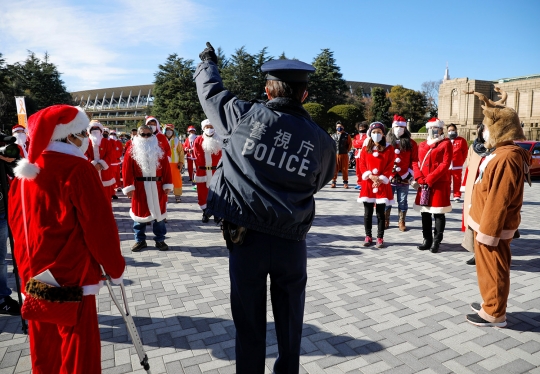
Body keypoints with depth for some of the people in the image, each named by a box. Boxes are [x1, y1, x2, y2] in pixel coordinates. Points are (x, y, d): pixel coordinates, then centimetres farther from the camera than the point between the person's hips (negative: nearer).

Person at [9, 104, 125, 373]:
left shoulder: (25, 171, 6)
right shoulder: (78, 170, -17)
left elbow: (18, 224, 14)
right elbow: (100, 226, -16)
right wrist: (115, 268, -3)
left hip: (34, 275, 8)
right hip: (71, 276, -8)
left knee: (45, 349, 22)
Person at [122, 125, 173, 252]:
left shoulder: (159, 149, 5)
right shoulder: (132, 150, 1)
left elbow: (166, 168, 1)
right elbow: (127, 170, -4)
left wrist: (167, 185, -4)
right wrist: (129, 187, -10)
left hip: (157, 187, 1)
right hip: (139, 188, -1)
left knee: (159, 212, 7)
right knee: (139, 213, 7)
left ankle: (160, 240, 18)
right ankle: (140, 240, 21)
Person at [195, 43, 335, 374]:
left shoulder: (245, 115, -6)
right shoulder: (322, 141, -1)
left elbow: (211, 90, 11)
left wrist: (208, 61, 31)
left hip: (246, 238, -1)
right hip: (292, 243, 2)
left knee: (249, 325, 14)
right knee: (290, 323, 19)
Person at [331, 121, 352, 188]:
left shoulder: (346, 135, 3)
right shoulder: (333, 136, 9)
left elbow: (350, 144, 7)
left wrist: (347, 150, 3)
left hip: (344, 155, -1)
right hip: (335, 154, 2)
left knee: (345, 169, 2)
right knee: (334, 169, 2)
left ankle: (345, 183, 9)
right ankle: (333, 182, 10)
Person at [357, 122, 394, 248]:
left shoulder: (389, 149, 1)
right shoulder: (365, 149, 8)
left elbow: (389, 167, -4)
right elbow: (362, 165, 2)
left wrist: (380, 179, -14)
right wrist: (371, 176, -13)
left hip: (383, 184, -2)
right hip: (368, 184, 2)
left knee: (380, 213, 3)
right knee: (368, 213, 8)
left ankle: (380, 238, 12)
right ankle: (368, 236, 19)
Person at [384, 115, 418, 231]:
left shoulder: (411, 143, 4)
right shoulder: (387, 142, 5)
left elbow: (414, 160, 2)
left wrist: (410, 174, -7)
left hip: (404, 179, 0)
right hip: (388, 178, 0)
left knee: (402, 201, 8)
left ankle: (401, 222, 20)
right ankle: (385, 221, 20)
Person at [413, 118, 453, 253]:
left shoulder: (446, 144, -2)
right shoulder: (422, 145, 14)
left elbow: (445, 164, -11)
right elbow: (416, 162, 9)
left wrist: (429, 178, -16)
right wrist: (419, 178, -7)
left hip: (440, 184, -5)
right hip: (423, 184, 5)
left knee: (438, 214, 1)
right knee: (425, 213, 10)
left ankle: (436, 242, 10)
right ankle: (427, 240, 20)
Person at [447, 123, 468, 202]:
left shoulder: (461, 140, 3)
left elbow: (465, 152, 6)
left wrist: (461, 161, 3)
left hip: (457, 166, -1)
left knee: (457, 181, 4)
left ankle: (457, 196, 12)